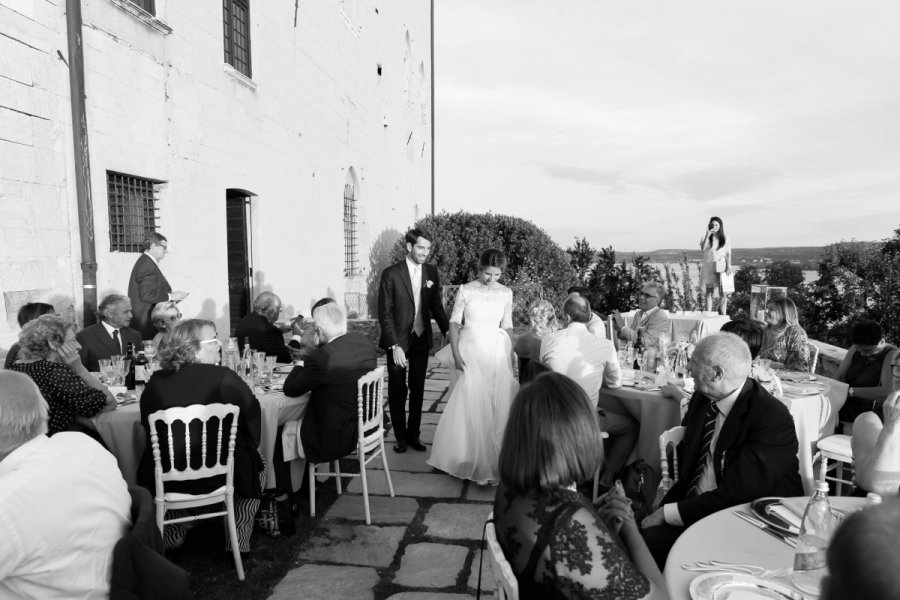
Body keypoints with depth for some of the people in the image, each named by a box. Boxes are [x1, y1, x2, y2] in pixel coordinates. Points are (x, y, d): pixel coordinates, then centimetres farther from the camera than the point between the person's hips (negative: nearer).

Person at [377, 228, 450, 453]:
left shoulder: (432, 272, 1)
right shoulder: (391, 274, -12)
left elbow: (436, 306, 8)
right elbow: (385, 314, -13)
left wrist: (449, 331, -6)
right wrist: (394, 346, -19)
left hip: (421, 339, 4)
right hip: (398, 340, -3)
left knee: (417, 390, 11)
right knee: (397, 391, 10)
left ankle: (413, 434, 25)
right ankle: (400, 436, 24)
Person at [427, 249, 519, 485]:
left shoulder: (506, 293, 5)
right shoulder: (466, 290, -4)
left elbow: (507, 327, 10)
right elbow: (454, 323, -2)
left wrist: (511, 356, 8)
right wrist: (456, 354, -11)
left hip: (497, 353, 3)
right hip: (471, 352, -2)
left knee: (497, 408, 3)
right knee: (472, 408, -1)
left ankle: (493, 462, 17)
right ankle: (476, 464, 11)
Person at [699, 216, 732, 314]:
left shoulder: (726, 239, 8)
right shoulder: (706, 237, 7)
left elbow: (728, 254, 6)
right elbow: (703, 248, -9)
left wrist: (729, 267, -4)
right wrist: (707, 236, -13)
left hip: (721, 267, 0)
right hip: (709, 267, 0)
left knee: (723, 292, -5)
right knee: (709, 292, 4)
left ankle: (723, 316, -1)